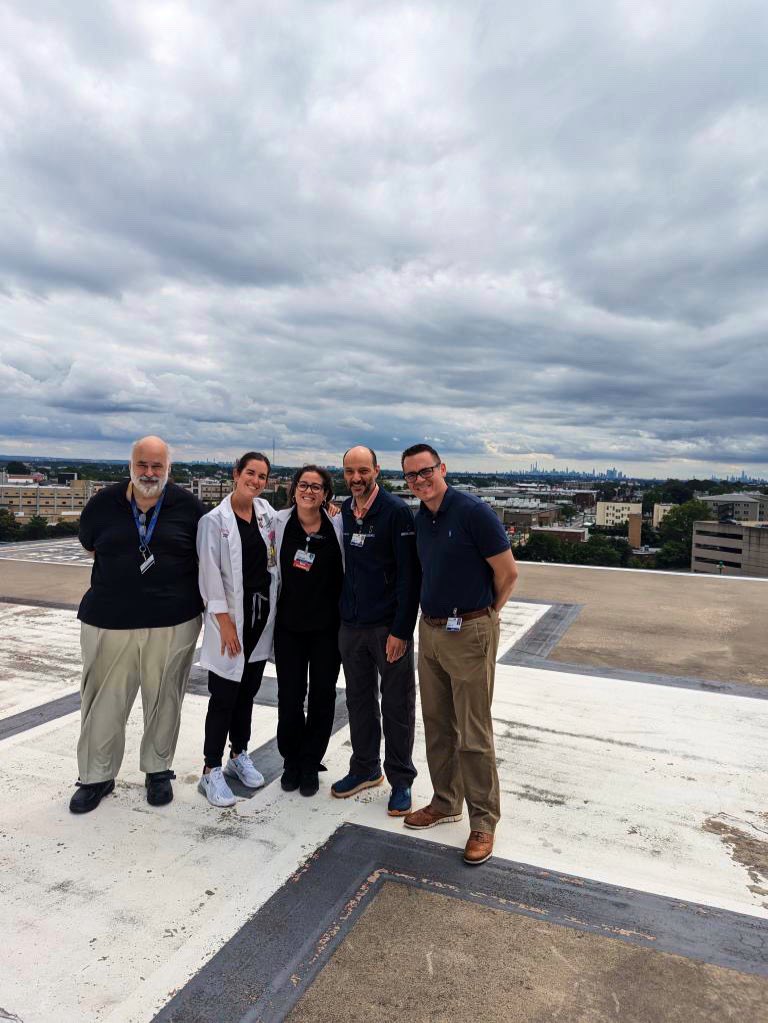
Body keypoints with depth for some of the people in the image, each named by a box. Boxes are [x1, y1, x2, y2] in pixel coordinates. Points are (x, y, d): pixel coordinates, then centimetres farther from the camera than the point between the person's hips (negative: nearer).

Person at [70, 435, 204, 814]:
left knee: (163, 700, 11)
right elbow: (90, 546, 17)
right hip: (109, 622, 1)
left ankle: (158, 770, 30)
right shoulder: (103, 503, 0)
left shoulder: (188, 506, -2)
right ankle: (96, 777, 27)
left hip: (174, 623, 0)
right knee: (104, 702, 8)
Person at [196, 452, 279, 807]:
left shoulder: (267, 513, 6)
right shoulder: (215, 521, -9)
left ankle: (239, 755, 32)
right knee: (224, 697, 0)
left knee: (248, 691, 16)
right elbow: (210, 574, -12)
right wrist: (224, 621, -16)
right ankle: (211, 771, 13)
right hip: (231, 617, -5)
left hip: (263, 613, 5)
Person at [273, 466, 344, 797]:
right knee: (289, 696, 6)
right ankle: (291, 761, 29)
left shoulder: (338, 525, -6)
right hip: (289, 624, 0)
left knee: (322, 696, 9)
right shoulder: (279, 522, -4)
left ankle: (311, 764, 28)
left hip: (327, 625, 0)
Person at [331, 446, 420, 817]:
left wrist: (401, 630, -17)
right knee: (359, 699, 16)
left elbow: (409, 574, -14)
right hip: (350, 625, 6)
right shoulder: (343, 512, 7)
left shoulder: (396, 511, -11)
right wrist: (343, 612, 9)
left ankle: (401, 780, 22)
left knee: (397, 705, 6)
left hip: (389, 627, -5)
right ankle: (365, 769, 34)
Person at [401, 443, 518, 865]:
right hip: (430, 630, 7)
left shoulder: (473, 512, -16)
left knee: (473, 733, 2)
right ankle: (445, 802, 34)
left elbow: (507, 573, -10)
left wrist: (483, 613, 3)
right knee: (437, 725, 17)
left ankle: (483, 822, 18)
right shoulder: (419, 519, 7)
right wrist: (433, 615, 13)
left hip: (469, 633, -7)